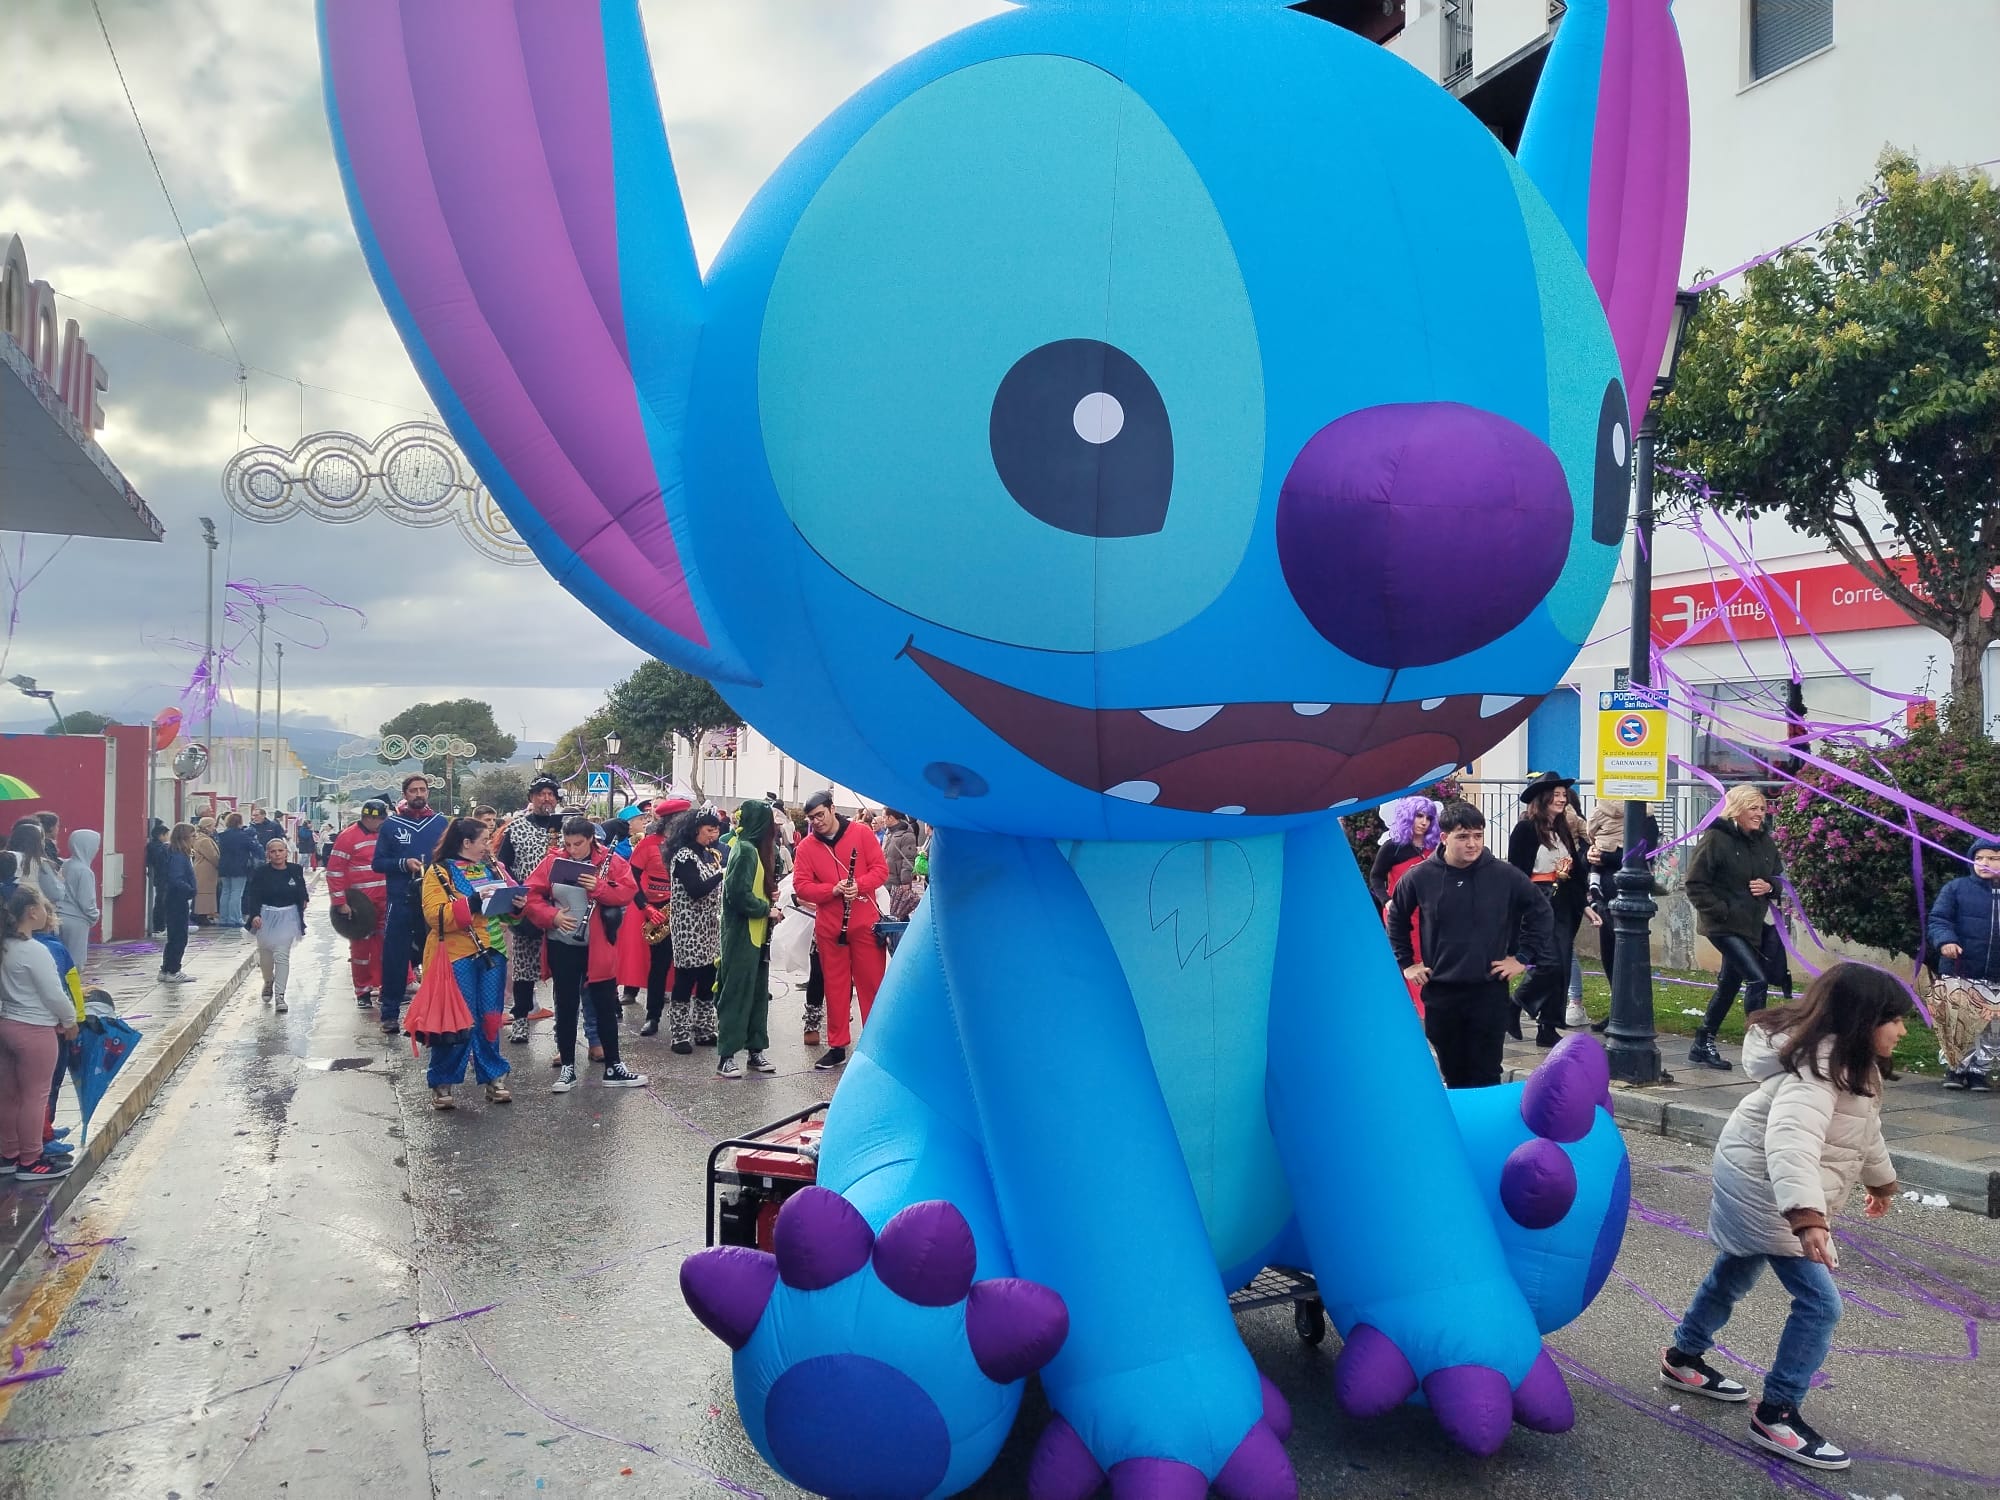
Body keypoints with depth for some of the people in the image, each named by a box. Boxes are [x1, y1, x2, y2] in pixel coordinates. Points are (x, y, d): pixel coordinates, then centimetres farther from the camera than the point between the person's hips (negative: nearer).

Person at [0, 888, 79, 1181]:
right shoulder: (35, 951, -21)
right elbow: (54, 994, -17)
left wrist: (58, 1017, 18)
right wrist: (70, 1021, 1)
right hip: (35, 1031, -9)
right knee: (34, 1097, 2)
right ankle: (30, 1162, 11)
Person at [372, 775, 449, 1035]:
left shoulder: (441, 823, 6)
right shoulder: (391, 825, 3)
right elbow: (377, 862, 2)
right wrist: (404, 864, -14)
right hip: (400, 901, -1)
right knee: (394, 957, -1)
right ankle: (390, 1013, 7)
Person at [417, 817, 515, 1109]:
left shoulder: (493, 868, 14)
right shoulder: (439, 872, -4)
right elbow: (435, 915, -14)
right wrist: (472, 903, -23)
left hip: (492, 953, 5)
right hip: (456, 956, -5)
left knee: (490, 1018, 8)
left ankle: (494, 1077, 18)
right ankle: (442, 1084, 10)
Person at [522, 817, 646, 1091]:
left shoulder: (611, 861, -4)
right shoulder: (552, 861, -2)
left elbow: (628, 892, -9)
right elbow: (532, 895, -2)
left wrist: (599, 887, -23)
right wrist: (551, 916, -16)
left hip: (599, 946, -1)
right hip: (563, 945, 1)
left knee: (606, 1004, 6)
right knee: (566, 1005, 9)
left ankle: (613, 1067, 15)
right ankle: (567, 1067, 19)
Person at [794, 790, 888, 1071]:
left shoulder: (861, 833, -2)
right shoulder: (807, 847, 2)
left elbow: (880, 869, -4)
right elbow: (801, 886, -4)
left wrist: (859, 885, -22)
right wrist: (833, 890, -18)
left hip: (864, 923, -1)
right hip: (829, 927, 2)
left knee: (872, 983, 3)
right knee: (835, 986, 8)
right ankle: (837, 1046, 17)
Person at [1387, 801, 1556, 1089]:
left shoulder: (1504, 875, -6)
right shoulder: (1420, 877, -4)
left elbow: (1542, 912, 8)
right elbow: (1396, 919, 13)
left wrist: (1525, 957, 5)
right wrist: (1406, 962, 10)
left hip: (1490, 992, -1)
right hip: (1440, 992, 1)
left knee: (1486, 1075, 1)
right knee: (1453, 1074, 12)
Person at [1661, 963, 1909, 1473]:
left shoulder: (1849, 1062, 3)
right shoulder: (1817, 1071, -30)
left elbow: (1864, 1126, 22)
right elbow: (1791, 1143, -46)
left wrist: (1881, 1178, 37)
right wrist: (1807, 1218, -58)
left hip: (1758, 1186, 11)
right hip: (1764, 1188, -11)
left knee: (1735, 1274, 25)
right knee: (1819, 1302, -10)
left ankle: (1684, 1358, 43)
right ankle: (1776, 1416, 0)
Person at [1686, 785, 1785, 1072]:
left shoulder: (1766, 842, 9)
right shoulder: (1716, 839, -12)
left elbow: (1779, 878, 20)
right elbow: (1696, 884, -13)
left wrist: (1769, 886, -3)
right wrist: (1720, 911, -19)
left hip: (1752, 926, 8)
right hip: (1724, 926, -8)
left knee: (1729, 986, 14)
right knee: (1757, 979, -18)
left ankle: (1702, 1046, 25)